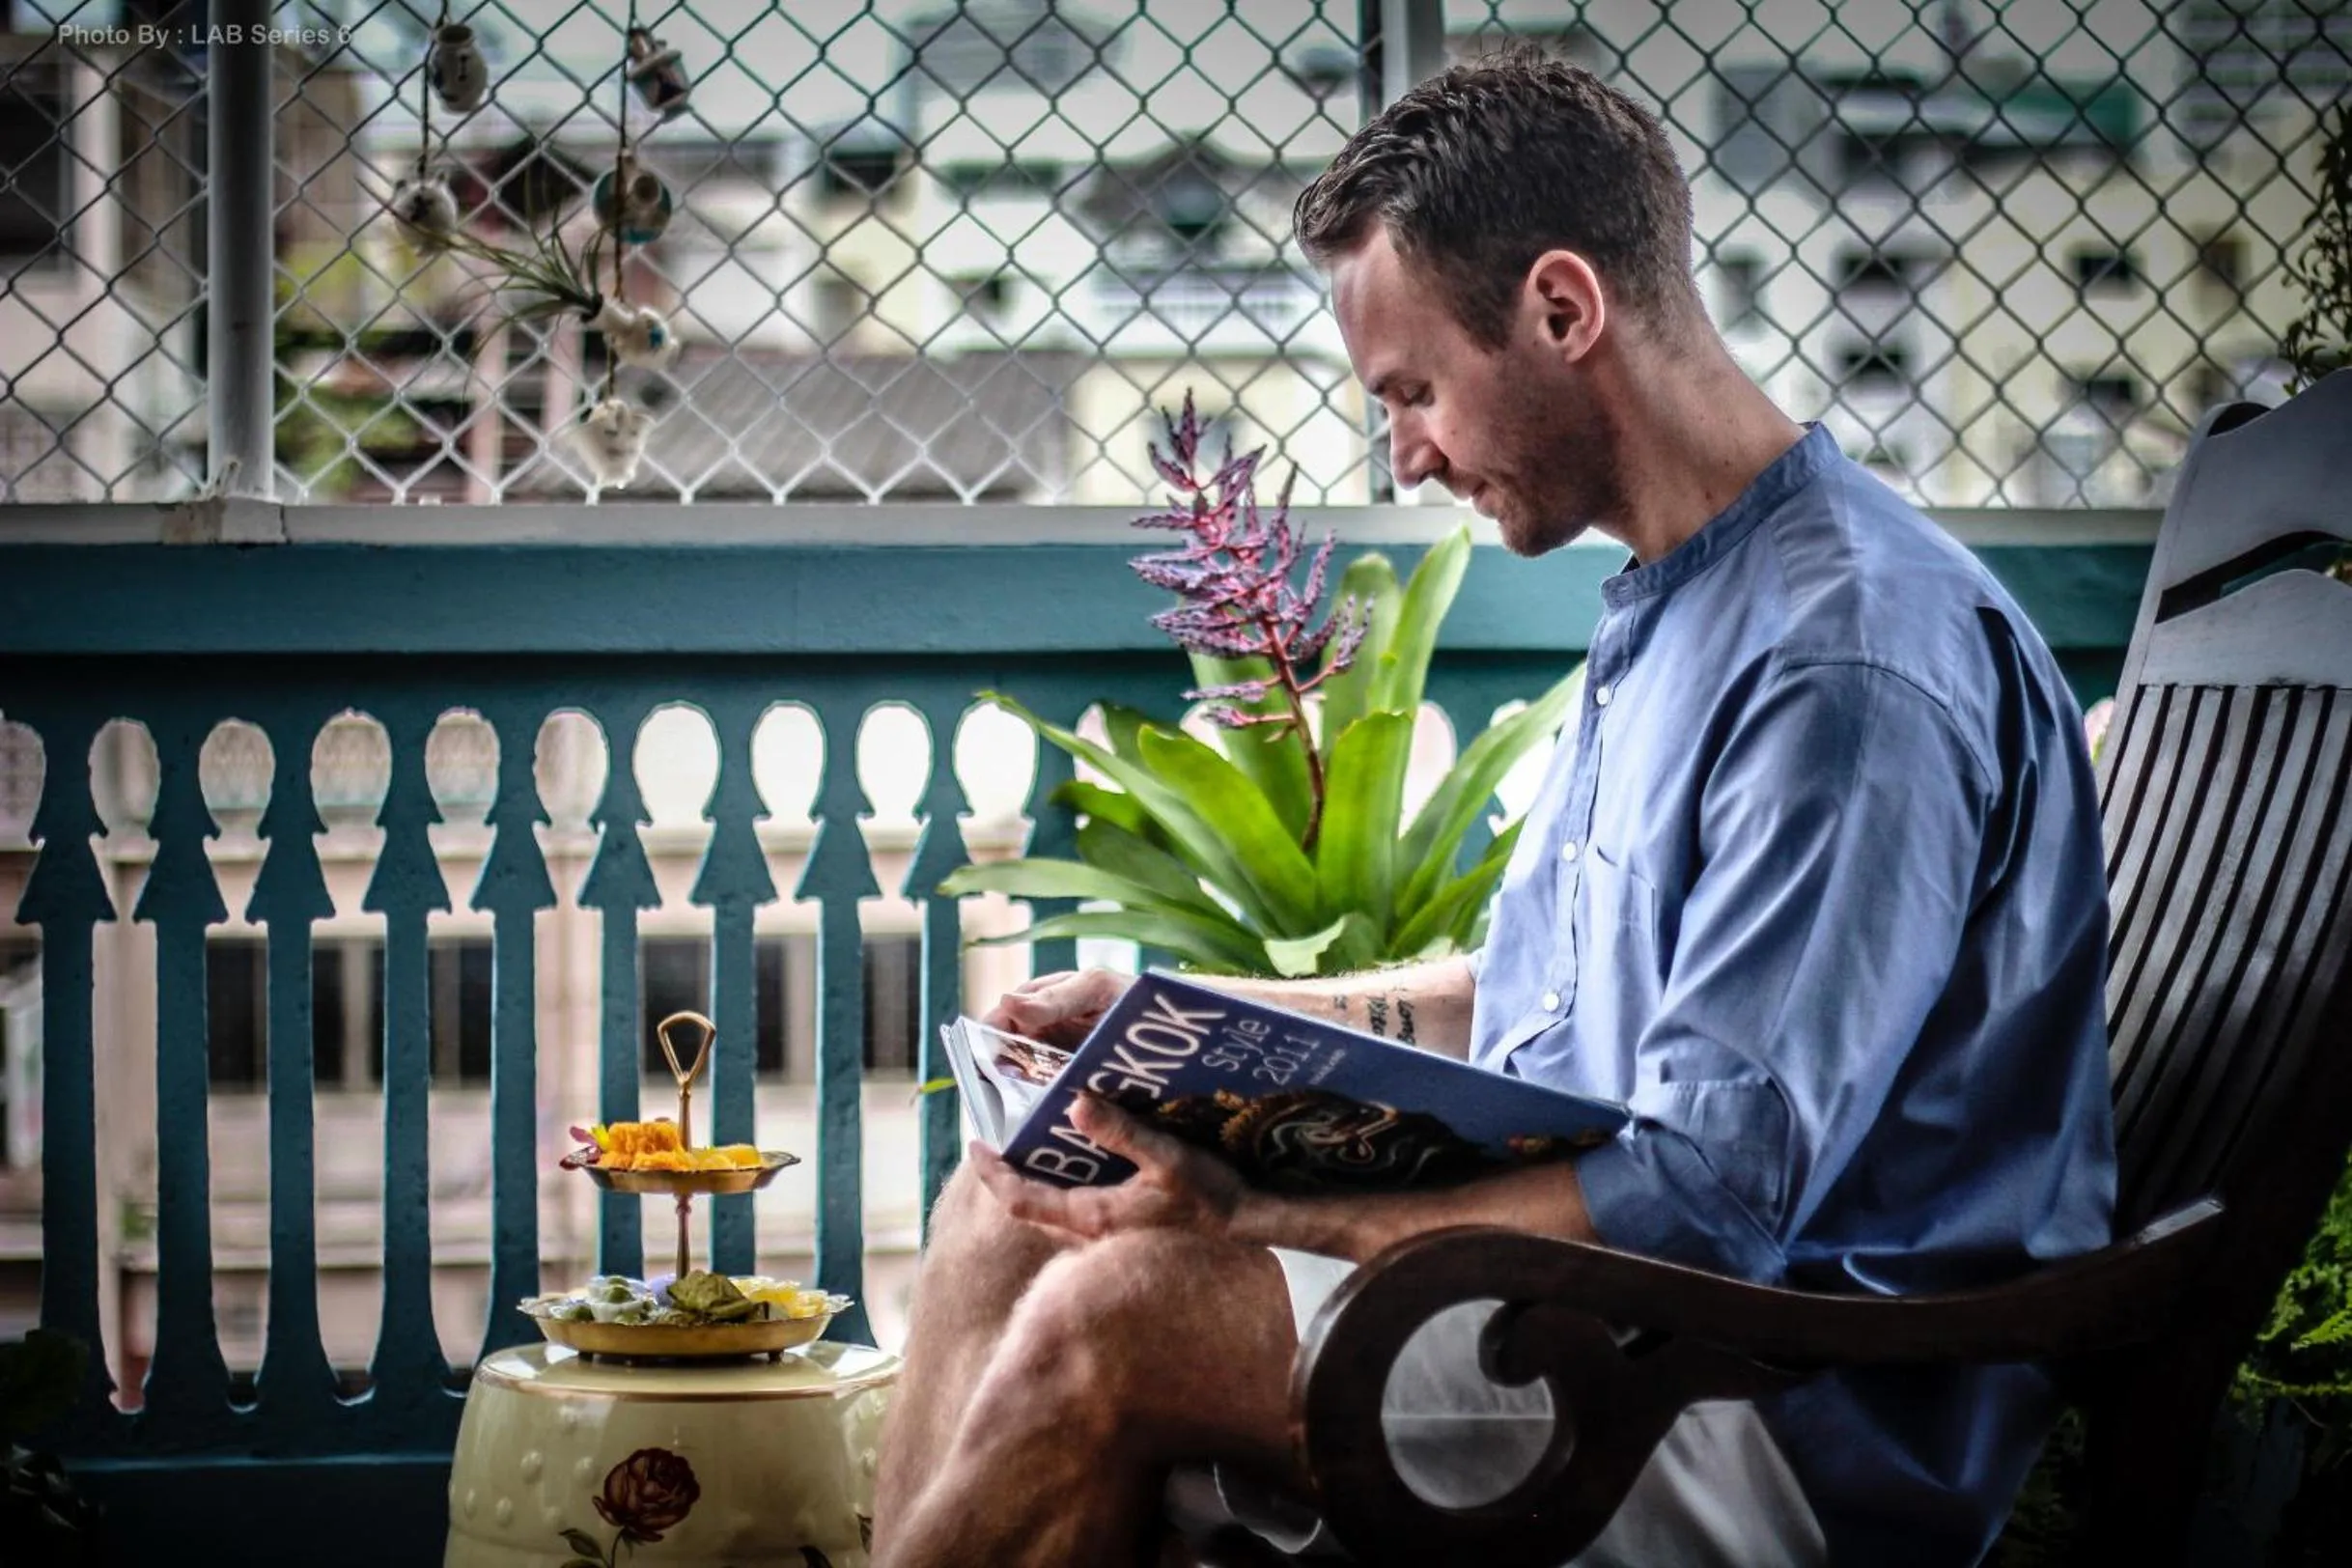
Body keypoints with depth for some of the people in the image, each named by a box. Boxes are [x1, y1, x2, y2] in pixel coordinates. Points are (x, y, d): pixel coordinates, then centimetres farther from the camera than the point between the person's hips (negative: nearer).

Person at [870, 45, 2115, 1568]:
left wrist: (1262, 1223, -25)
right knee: (1014, 1209, 1)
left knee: (1110, 1317, -23)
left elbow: (1707, 1200, -25)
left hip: (1805, 1438, -10)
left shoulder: (1851, 657, -20)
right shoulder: (1676, 612, 15)